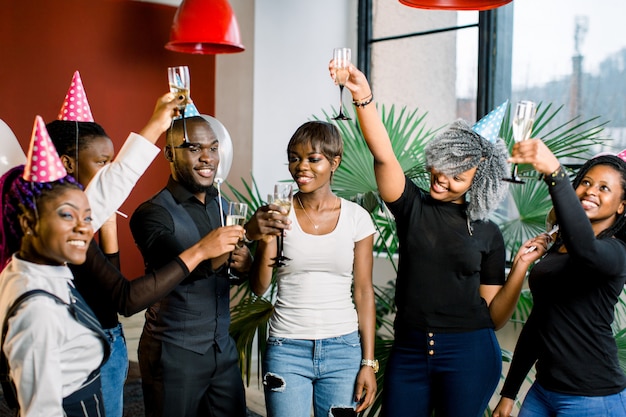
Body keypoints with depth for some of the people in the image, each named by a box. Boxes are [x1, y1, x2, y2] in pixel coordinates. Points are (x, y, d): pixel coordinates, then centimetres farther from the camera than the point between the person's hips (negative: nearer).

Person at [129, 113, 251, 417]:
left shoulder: (220, 204, 7)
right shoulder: (152, 214, -13)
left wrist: (245, 263, -10)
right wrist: (250, 230, -42)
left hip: (223, 347, 6)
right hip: (174, 354, -6)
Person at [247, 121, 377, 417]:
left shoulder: (356, 217, -1)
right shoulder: (278, 214, -1)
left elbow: (363, 291, 2)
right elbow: (259, 288, -2)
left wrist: (368, 363, 0)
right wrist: (268, 240, -19)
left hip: (343, 348, 0)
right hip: (287, 349, 0)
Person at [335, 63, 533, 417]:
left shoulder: (488, 234, 2)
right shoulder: (413, 206, 2)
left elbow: (494, 317, 3)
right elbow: (383, 155, -15)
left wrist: (521, 270, -11)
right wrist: (363, 96, -29)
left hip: (469, 354, -1)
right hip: (409, 350, 1)